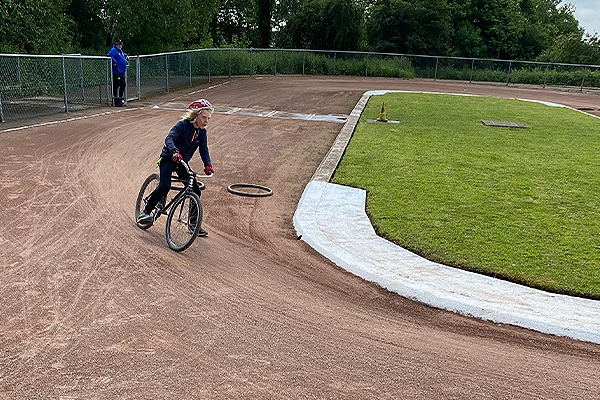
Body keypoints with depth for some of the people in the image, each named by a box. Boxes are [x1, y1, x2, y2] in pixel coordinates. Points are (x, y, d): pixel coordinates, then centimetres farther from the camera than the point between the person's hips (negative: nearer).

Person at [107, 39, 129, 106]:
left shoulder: (120, 51, 20)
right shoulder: (113, 50, -9)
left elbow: (124, 54, 42)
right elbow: (109, 55, -26)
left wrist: (126, 55, 23)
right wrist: (114, 62, -28)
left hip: (122, 73, 10)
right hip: (116, 73, -10)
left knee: (123, 85, 15)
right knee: (116, 86, -7)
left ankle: (120, 100, 27)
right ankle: (117, 102, -5)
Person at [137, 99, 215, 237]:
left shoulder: (202, 132, 0)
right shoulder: (182, 125, -17)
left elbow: (204, 150, -4)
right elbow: (169, 138, -29)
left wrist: (208, 165, -23)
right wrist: (175, 152, -49)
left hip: (182, 163, 6)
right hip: (168, 159, -6)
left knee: (196, 190, -4)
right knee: (165, 186, -26)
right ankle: (145, 213, -10)